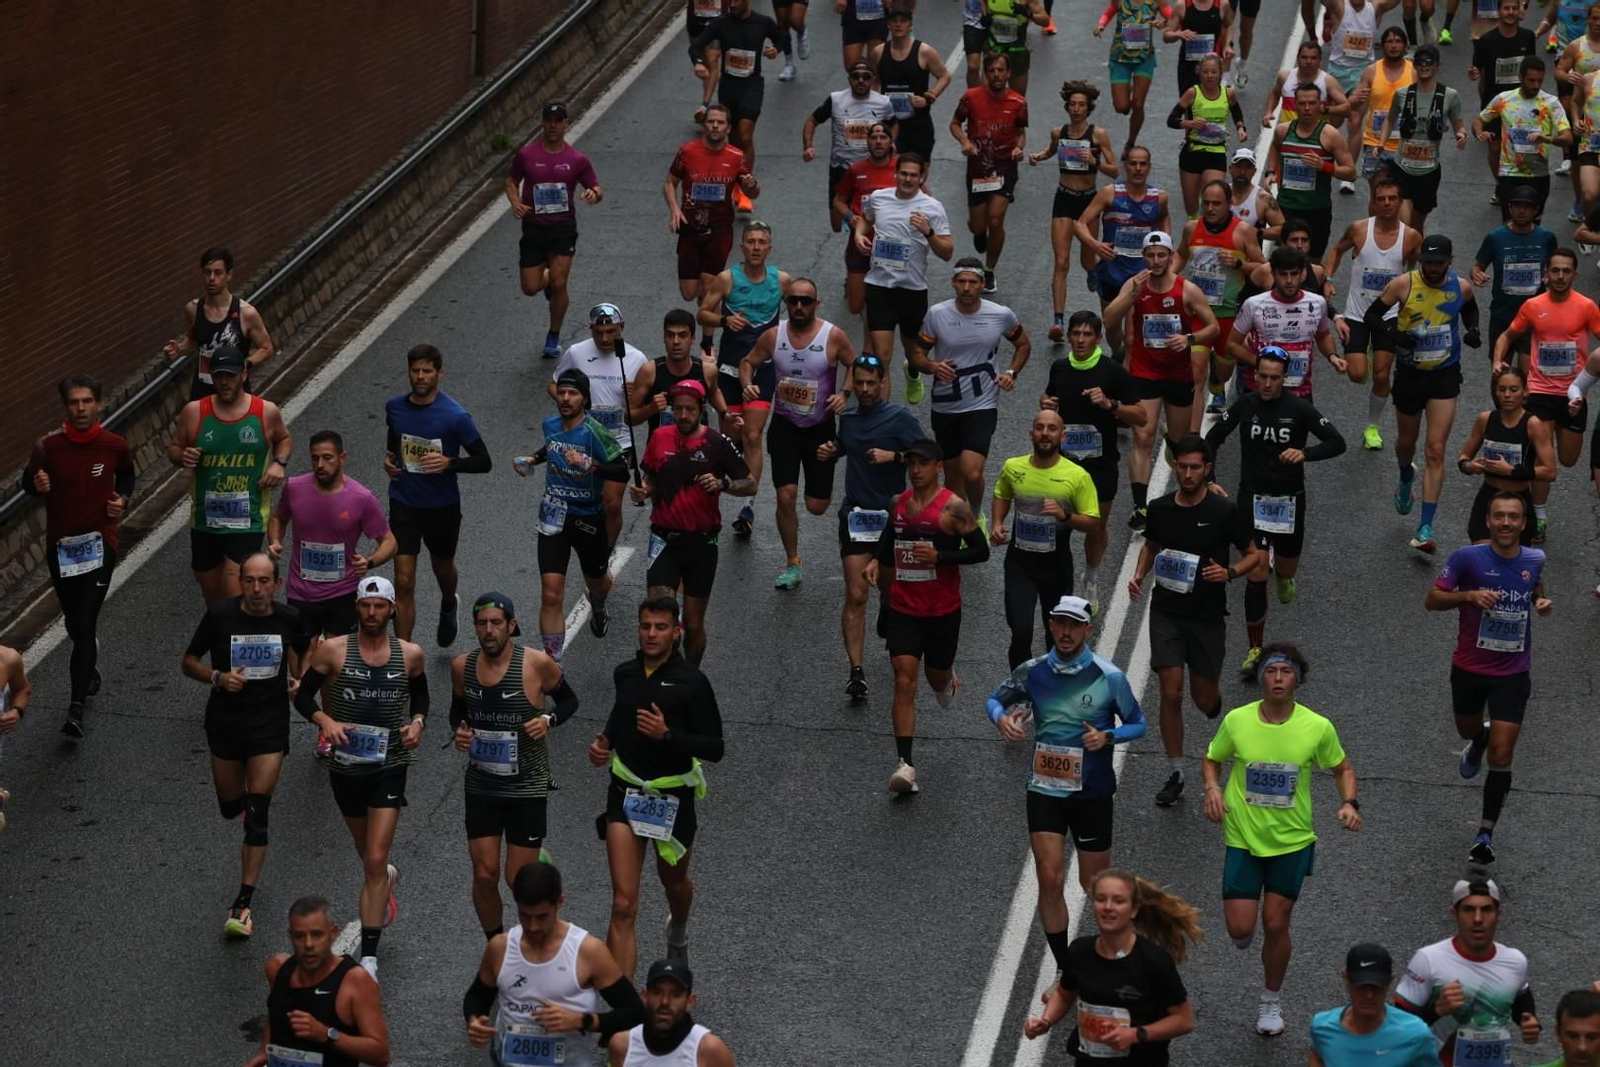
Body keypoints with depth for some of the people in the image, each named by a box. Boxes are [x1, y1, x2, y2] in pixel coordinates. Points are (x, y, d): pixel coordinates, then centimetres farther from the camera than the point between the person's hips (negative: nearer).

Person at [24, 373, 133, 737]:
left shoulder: (115, 445, -7)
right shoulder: (48, 447, -10)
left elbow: (126, 475, 15)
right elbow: (28, 483, 3)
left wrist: (122, 500, -3)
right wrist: (37, 485, -19)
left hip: (100, 543, -2)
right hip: (60, 544, 2)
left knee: (85, 623, -13)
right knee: (74, 623, 16)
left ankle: (77, 707, -17)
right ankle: (89, 671, 46)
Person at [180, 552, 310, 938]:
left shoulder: (289, 619, -6)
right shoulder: (219, 616, -11)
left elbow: (302, 650, 16)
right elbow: (189, 662, -1)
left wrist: (298, 680, -3)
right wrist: (218, 677, -19)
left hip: (270, 725, -1)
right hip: (224, 723, 1)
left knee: (257, 815, -9)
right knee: (231, 807, 15)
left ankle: (243, 904, -8)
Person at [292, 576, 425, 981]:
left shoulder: (410, 654, -1)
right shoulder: (333, 651, -5)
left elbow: (421, 696, 17)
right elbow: (303, 695, 2)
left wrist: (417, 722, -3)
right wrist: (326, 720, -17)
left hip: (389, 766, -1)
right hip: (346, 764, 2)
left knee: (374, 863, -11)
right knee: (368, 855, 20)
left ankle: (369, 956, -8)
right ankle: (388, 877, 58)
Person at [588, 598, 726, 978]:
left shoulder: (692, 683, -12)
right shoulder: (624, 674, 1)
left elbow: (714, 749, -14)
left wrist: (667, 735, -27)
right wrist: (603, 741, 4)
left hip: (672, 798, -1)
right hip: (626, 793, 1)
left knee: (674, 881, 27)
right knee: (623, 906, -11)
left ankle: (678, 934, 62)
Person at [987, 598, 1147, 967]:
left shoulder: (1109, 677, -9)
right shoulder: (1032, 672, -3)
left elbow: (1137, 724, 1)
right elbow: (995, 699, 12)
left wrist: (1107, 736, -19)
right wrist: (1001, 718, -11)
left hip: (1092, 794, -1)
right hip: (1045, 790, 1)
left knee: (1095, 884, 8)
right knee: (1050, 880, -7)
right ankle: (1066, 971, 6)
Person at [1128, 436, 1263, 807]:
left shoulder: (1224, 511, -10)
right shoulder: (1160, 508, -1)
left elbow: (1254, 554, -1)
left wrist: (1229, 572, -20)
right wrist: (1139, 575, 1)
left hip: (1208, 616, -1)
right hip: (1166, 612, 1)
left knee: (1204, 698, 7)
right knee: (1171, 694, -6)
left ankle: (1217, 707, 46)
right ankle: (1175, 773, 6)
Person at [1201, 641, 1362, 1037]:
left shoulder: (1318, 727, -12)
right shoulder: (1236, 721, -11)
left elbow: (1342, 769, 5)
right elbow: (1212, 759, 7)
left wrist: (1349, 803, -13)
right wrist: (1213, 788, -13)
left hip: (1292, 841, 0)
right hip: (1243, 838, 0)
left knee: (1276, 925, 5)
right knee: (1239, 929, -4)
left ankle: (1272, 1002, 29)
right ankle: (1244, 931, 37)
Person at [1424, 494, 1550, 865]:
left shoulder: (1534, 559, -3)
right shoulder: (1468, 557, -15)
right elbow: (1432, 600, -13)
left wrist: (1541, 602, -2)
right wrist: (1469, 595, -30)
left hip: (1513, 672, 0)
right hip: (1469, 667, 0)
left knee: (1501, 754, -8)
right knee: (1468, 729, 25)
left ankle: (1486, 835, 2)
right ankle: (1479, 741, 64)